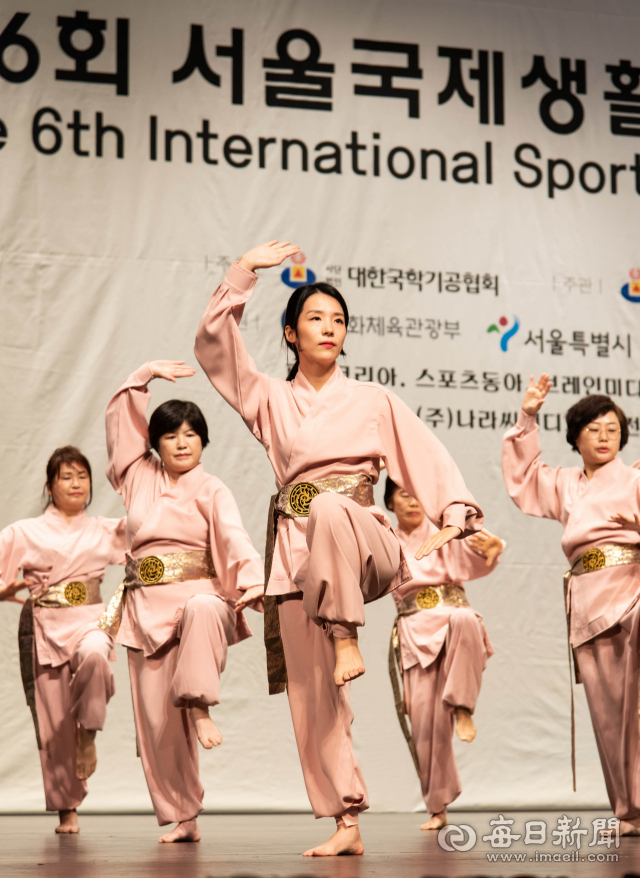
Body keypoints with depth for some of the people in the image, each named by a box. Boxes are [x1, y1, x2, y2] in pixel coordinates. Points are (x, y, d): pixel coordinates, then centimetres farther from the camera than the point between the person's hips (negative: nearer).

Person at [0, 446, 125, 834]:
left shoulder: (106, 530, 14)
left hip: (89, 621, 1)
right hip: (44, 627, 0)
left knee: (95, 655, -37)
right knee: (53, 722, -4)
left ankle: (88, 732, -14)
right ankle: (67, 810, 9)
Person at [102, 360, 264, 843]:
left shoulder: (211, 491, 3)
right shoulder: (140, 477, 14)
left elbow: (235, 540, -13)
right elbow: (120, 417, 19)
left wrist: (254, 584, -31)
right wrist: (145, 375, 10)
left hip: (196, 594, -3)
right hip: (146, 608, 3)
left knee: (202, 611, -42)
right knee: (156, 720, -3)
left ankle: (200, 706, -35)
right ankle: (182, 818, 2)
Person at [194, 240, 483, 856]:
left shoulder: (374, 401, 13)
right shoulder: (269, 400, 15)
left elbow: (427, 457, 8)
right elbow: (213, 342, 5)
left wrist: (455, 517, -8)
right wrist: (244, 272, 0)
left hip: (359, 537, -2)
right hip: (297, 551, 2)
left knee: (330, 508, -40)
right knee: (311, 693, -5)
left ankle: (347, 639, -34)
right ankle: (347, 823, -1)